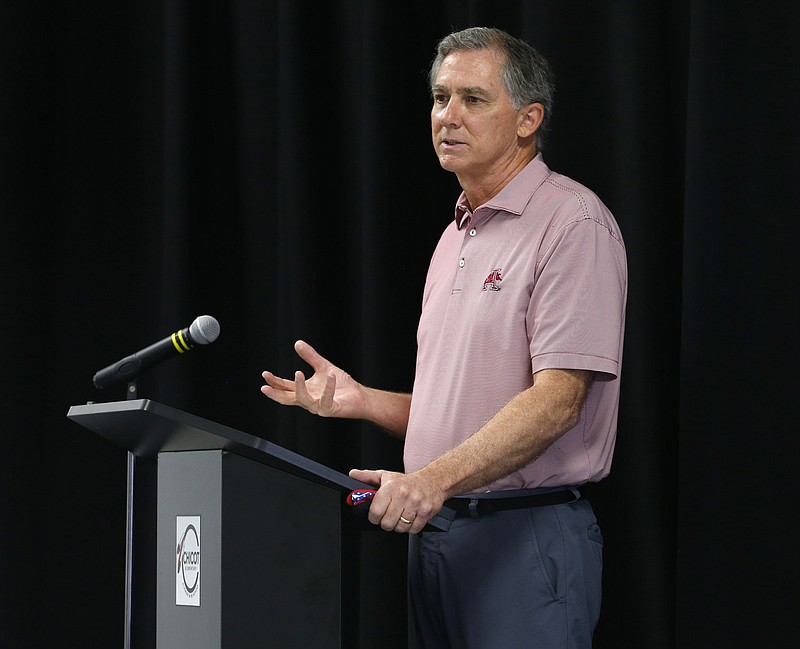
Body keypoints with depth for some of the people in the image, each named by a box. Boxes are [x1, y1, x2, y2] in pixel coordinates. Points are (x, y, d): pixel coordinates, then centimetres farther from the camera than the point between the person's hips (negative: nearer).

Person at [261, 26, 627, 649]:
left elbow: (557, 400, -19)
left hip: (528, 535, -8)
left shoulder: (573, 223, -9)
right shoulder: (457, 236, 19)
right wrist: (360, 400, 7)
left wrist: (437, 478, -28)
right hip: (433, 530, 8)